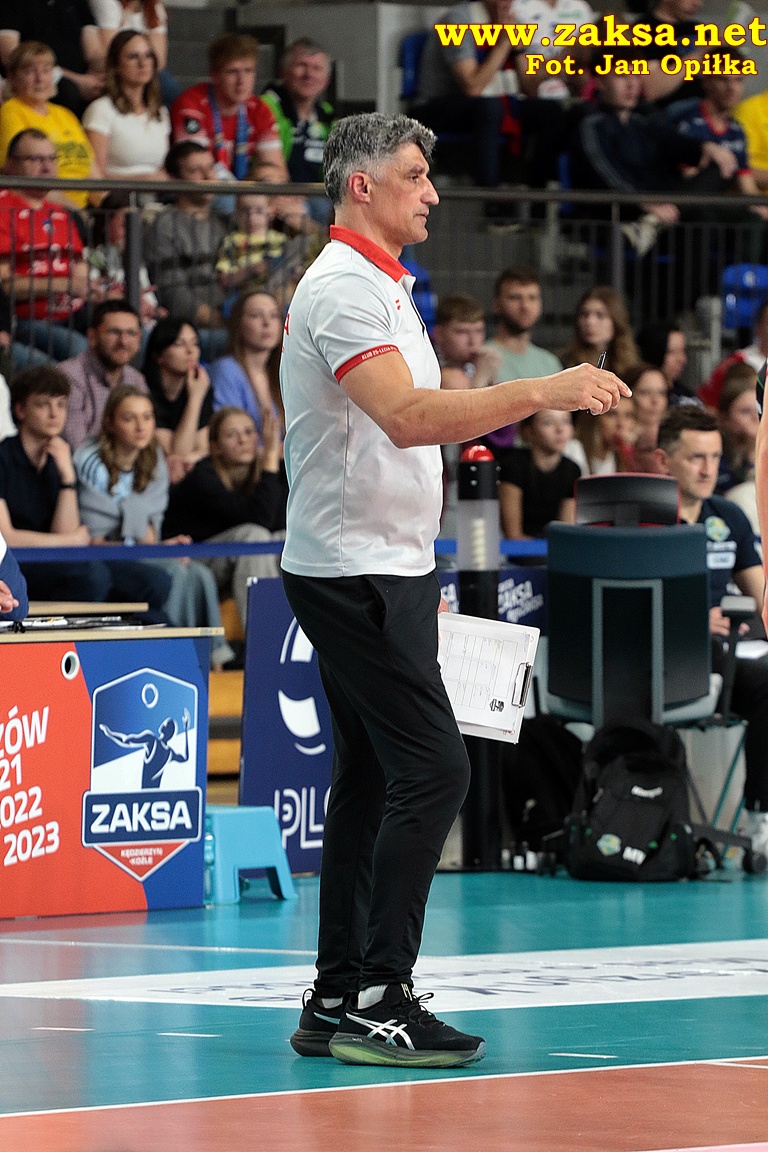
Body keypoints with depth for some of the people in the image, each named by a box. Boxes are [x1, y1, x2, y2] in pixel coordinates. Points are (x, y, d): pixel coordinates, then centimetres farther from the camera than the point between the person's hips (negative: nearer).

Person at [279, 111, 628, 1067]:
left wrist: (418, 572, 24)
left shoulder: (379, 284, 18)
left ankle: (337, 1002, 11)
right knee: (433, 769, -14)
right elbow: (407, 417, -29)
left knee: (371, 779, 9)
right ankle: (377, 997, -13)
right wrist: (540, 392, -32)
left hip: (384, 569, 10)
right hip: (351, 571, -10)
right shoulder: (343, 286, -15)